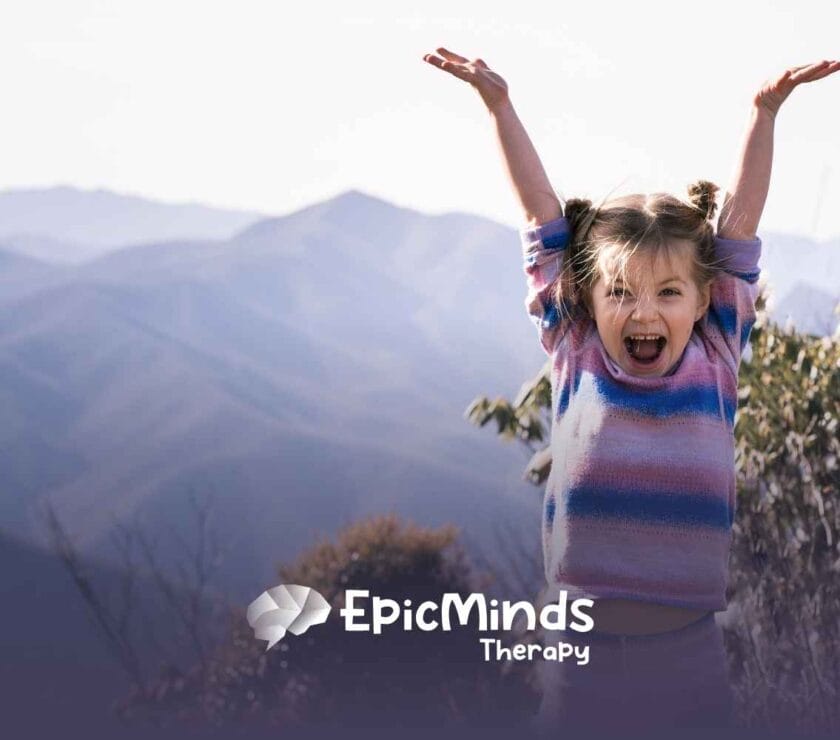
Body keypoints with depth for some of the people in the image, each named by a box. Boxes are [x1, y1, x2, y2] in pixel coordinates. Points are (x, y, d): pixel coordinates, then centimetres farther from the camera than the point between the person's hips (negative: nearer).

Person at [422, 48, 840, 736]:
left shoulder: (714, 361, 0)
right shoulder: (576, 358, -2)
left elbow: (738, 224, 3)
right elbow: (545, 215, 2)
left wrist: (766, 111, 1)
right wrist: (498, 102, 6)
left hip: (689, 652, 1)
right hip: (582, 646, -1)